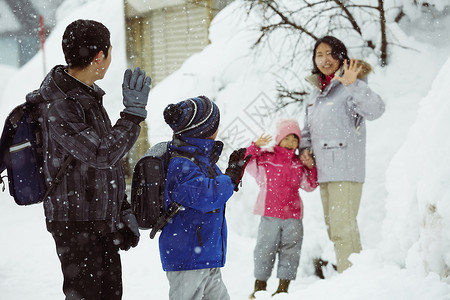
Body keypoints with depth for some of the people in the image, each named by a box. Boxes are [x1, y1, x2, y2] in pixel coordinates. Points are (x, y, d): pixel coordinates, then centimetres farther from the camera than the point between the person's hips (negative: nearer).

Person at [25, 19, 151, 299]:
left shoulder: (89, 95, 11)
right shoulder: (58, 108, -20)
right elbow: (102, 155, -25)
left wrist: (123, 211, 17)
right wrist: (133, 112, -20)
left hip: (103, 222, 9)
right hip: (76, 223, -9)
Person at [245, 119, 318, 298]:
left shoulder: (299, 164, 13)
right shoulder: (265, 158, 3)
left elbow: (310, 186, 19)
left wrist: (311, 167, 6)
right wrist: (255, 147, -13)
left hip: (293, 216, 3)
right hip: (270, 215, -3)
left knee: (290, 250, 3)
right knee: (265, 249, 0)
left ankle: (283, 287, 11)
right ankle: (260, 285, 10)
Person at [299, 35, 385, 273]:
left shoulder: (350, 87, -8)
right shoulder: (316, 92, 16)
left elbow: (375, 110, -27)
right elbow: (308, 129, 27)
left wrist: (352, 85, -39)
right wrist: (304, 149, 8)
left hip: (346, 170, -8)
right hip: (324, 171, 8)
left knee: (343, 227, -14)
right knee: (333, 229, 11)